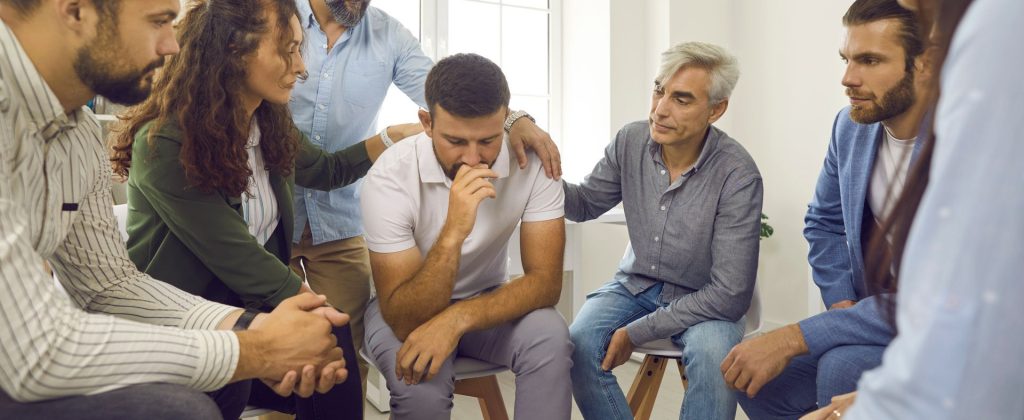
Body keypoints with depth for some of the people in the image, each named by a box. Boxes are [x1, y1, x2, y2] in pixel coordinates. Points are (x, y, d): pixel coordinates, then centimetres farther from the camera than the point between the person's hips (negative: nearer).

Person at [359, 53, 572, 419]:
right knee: (421, 381, -33)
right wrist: (453, 233, -43)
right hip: (406, 309, -2)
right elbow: (405, 321, -29)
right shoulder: (390, 177, -27)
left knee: (550, 339, -28)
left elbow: (545, 281, -20)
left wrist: (457, 318, -36)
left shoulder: (532, 161, -21)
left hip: (486, 301, 3)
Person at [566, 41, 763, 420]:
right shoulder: (630, 141, -9)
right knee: (578, 344, -25)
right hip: (635, 285, 4)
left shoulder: (737, 175, -22)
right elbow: (586, 204, 7)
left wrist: (637, 332, -21)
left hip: (701, 300, -3)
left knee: (714, 355, -36)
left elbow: (730, 295, -21)